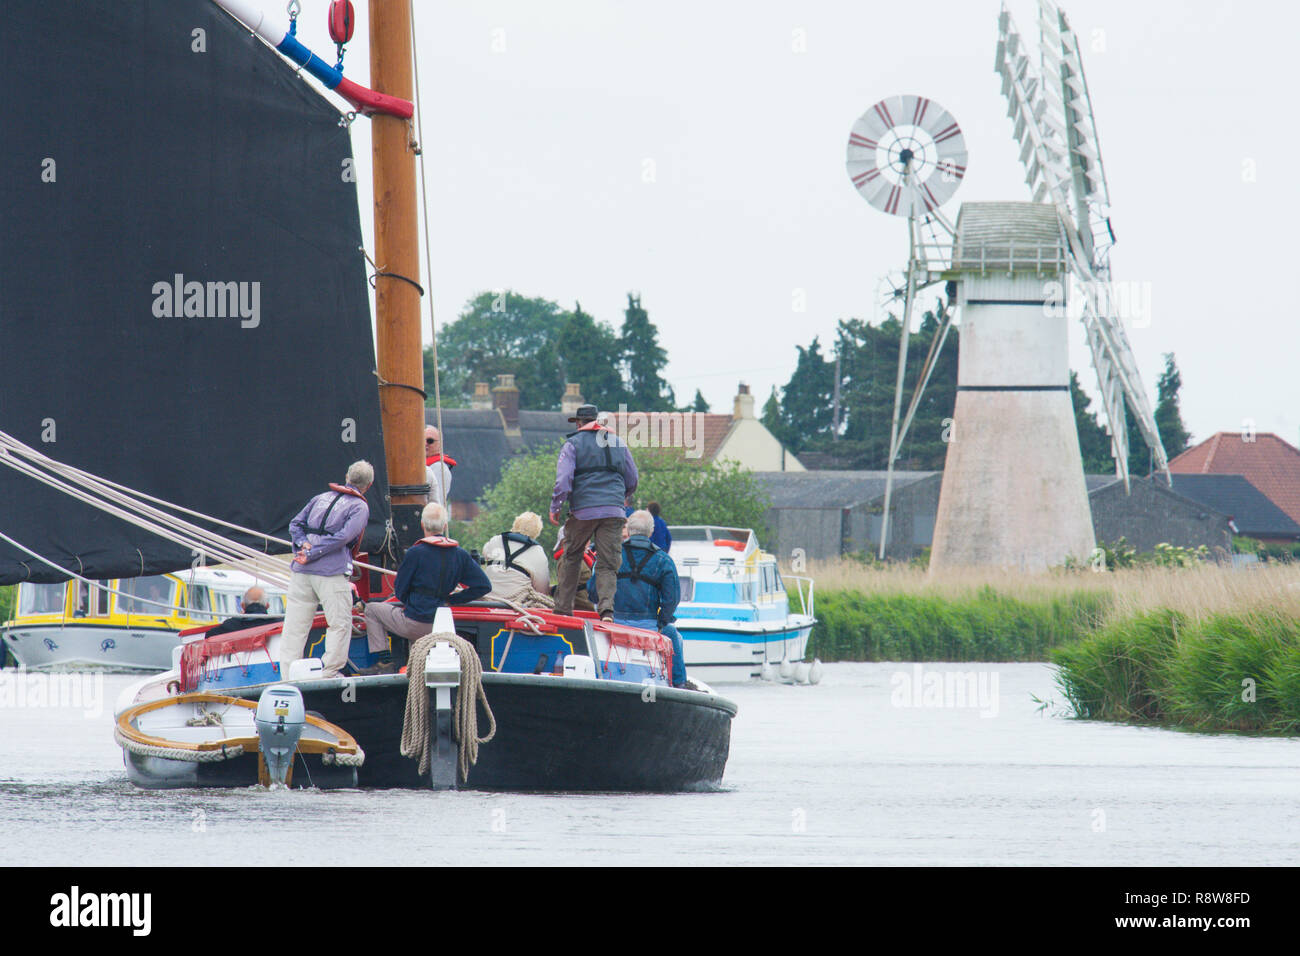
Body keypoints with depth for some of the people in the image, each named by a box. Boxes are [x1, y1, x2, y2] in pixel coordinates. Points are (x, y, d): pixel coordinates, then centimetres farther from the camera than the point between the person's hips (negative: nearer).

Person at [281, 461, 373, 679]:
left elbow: (295, 524, 14)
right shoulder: (360, 507, 0)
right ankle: (329, 673, 3)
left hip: (301, 571, 5)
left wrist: (303, 544, 0)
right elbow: (343, 537, -13)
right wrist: (312, 554, -10)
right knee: (340, 624, 5)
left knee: (295, 623, 6)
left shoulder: (322, 498, 18)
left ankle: (288, 676, 5)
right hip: (332, 572, -5)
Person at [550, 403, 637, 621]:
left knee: (570, 559, 14)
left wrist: (555, 507, 1)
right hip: (613, 512, 2)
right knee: (608, 564, 0)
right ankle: (607, 608, -20)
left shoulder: (574, 444, 3)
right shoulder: (618, 443, 16)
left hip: (583, 511, -2)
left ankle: (562, 608, 11)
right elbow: (632, 479, 22)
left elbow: (564, 479, -7)